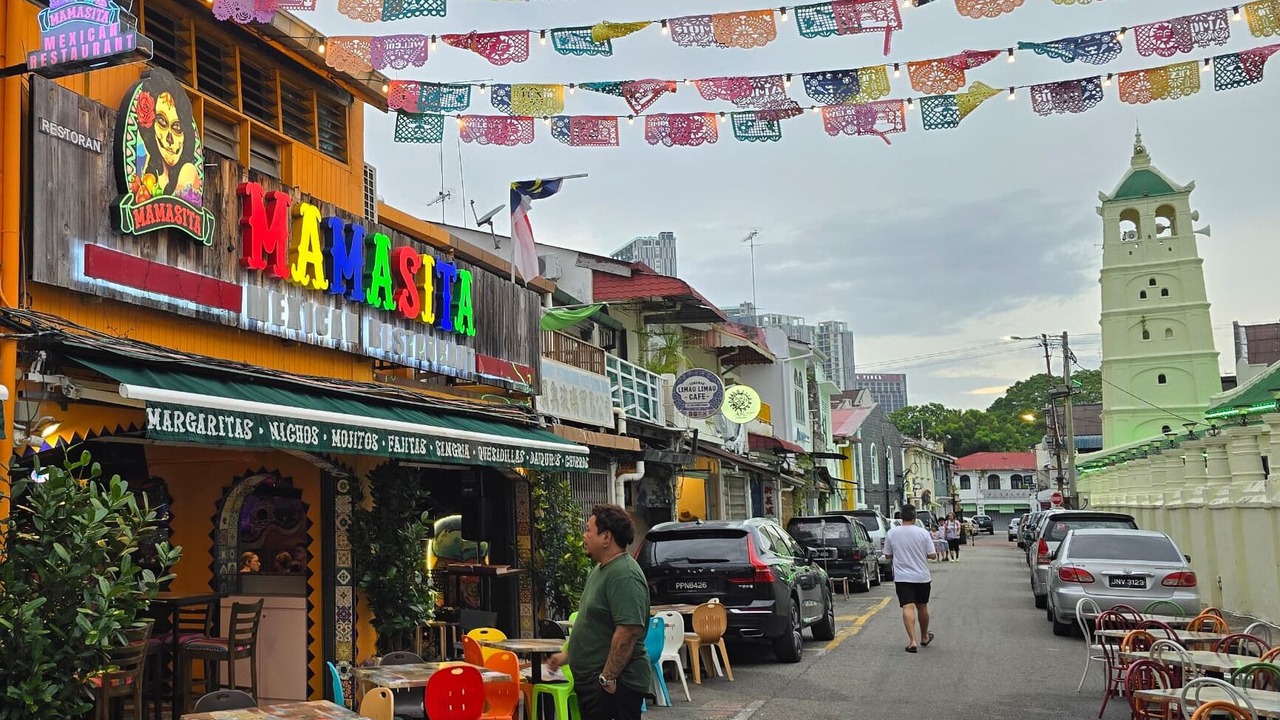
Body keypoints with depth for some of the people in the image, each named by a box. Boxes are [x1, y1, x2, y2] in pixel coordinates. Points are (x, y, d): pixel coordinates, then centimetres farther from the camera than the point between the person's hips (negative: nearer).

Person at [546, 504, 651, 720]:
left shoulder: (624, 576, -20)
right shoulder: (601, 569, 14)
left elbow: (628, 632, -26)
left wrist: (608, 678, -23)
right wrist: (568, 655, 22)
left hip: (614, 685, -10)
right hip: (591, 681, 10)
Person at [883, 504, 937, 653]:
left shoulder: (891, 533, -4)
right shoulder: (923, 532, -7)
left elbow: (888, 555, 4)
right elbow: (932, 555, -5)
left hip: (902, 577, -1)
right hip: (922, 577, 1)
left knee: (908, 608, -8)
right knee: (922, 607, 18)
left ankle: (912, 641, -21)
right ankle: (924, 637, 35)